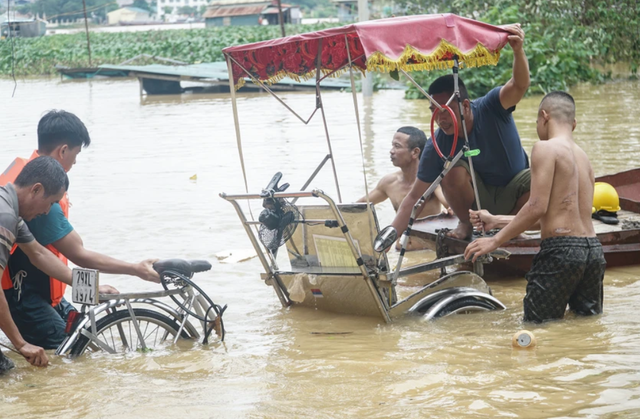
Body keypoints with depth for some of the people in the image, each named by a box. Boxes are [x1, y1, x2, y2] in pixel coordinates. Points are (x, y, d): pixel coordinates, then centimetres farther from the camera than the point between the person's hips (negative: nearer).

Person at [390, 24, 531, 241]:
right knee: (454, 170, -31)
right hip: (479, 197, 0)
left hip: (512, 194, 0)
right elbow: (414, 197, -18)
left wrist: (518, 51, -65)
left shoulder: (490, 108, -23)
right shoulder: (438, 144, -19)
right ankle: (467, 224, -3)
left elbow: (519, 86, -43)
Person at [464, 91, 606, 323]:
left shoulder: (546, 148, -6)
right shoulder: (583, 157, 19)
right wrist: (496, 221, 30)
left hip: (561, 251, -8)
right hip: (593, 249, 8)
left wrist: (495, 241, -7)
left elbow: (538, 207, -14)